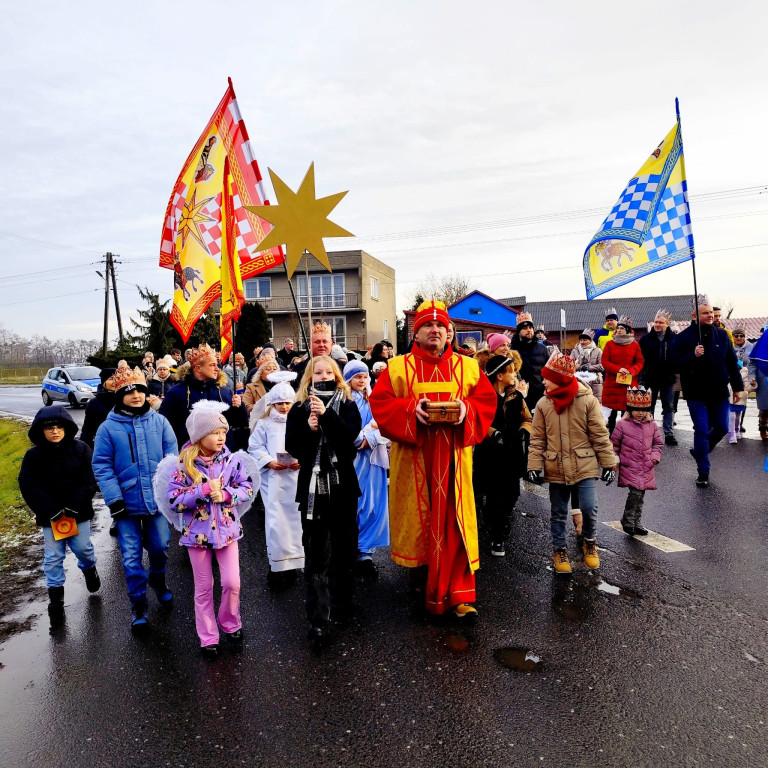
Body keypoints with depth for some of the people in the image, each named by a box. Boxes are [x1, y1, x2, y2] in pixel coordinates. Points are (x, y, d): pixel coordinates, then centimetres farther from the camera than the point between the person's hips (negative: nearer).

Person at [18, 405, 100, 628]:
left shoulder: (81, 449, -7)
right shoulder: (33, 455, -5)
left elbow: (90, 480, -9)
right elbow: (27, 485, -9)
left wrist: (75, 505, -18)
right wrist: (50, 509, -16)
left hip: (79, 512, 0)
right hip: (50, 517, 0)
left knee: (83, 548, 9)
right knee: (53, 557, 5)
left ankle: (89, 569, 42)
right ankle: (55, 597, 19)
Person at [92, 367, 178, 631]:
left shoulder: (159, 421, -2)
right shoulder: (109, 427, -5)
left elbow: (171, 456, 0)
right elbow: (102, 466, -5)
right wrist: (113, 498, -12)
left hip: (158, 499, 1)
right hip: (127, 502, -1)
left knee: (160, 546, 15)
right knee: (131, 555, 5)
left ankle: (158, 580, 45)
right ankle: (138, 604, 23)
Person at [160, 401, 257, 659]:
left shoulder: (231, 460, -7)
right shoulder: (183, 464, -11)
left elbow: (247, 488, -3)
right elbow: (173, 498, -13)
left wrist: (225, 494, -20)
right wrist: (204, 490, -23)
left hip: (226, 529, 1)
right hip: (197, 531, -1)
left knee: (232, 582, 0)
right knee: (204, 587, 11)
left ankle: (231, 624, 29)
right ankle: (208, 637, 28)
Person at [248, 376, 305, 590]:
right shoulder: (265, 423, 5)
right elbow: (255, 446, 5)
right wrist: (269, 461, -7)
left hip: (296, 475, 1)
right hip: (273, 476, 0)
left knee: (294, 516, 5)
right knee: (275, 519, -3)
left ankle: (292, 562, 17)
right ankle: (276, 565, 5)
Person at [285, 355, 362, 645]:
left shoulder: (347, 405, 4)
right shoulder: (300, 408, 6)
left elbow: (350, 435, -13)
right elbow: (292, 446, -2)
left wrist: (326, 415, -23)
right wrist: (309, 429, -18)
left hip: (343, 485, 1)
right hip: (313, 487, -1)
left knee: (344, 548, 12)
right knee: (316, 555, -5)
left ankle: (342, 605, 30)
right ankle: (318, 621, -2)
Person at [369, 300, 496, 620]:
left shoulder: (467, 367, 7)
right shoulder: (398, 367, 2)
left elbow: (487, 400, 6)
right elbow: (379, 402, -3)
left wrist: (467, 409, -15)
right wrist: (411, 409, -19)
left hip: (453, 458, 1)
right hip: (412, 458, 0)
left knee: (453, 523, -1)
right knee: (416, 517, 11)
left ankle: (458, 594, 7)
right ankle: (419, 571, 37)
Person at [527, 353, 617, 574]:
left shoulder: (587, 400, -8)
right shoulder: (543, 404, -2)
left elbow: (600, 435, -4)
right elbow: (537, 439, 1)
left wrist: (608, 464, -3)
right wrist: (534, 466, -5)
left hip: (584, 465, -2)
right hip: (556, 468, 2)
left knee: (589, 508, -6)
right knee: (558, 513, 12)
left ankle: (589, 542, 24)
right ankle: (559, 550, 30)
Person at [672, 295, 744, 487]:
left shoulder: (722, 335, 5)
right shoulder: (684, 337, -6)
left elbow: (732, 363, 9)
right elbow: (676, 363, -11)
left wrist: (737, 387, 9)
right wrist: (693, 355, -27)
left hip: (719, 393, 4)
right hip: (696, 394, -4)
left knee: (722, 428, 12)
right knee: (702, 431, -2)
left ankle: (700, 451, 40)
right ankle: (703, 473, 9)